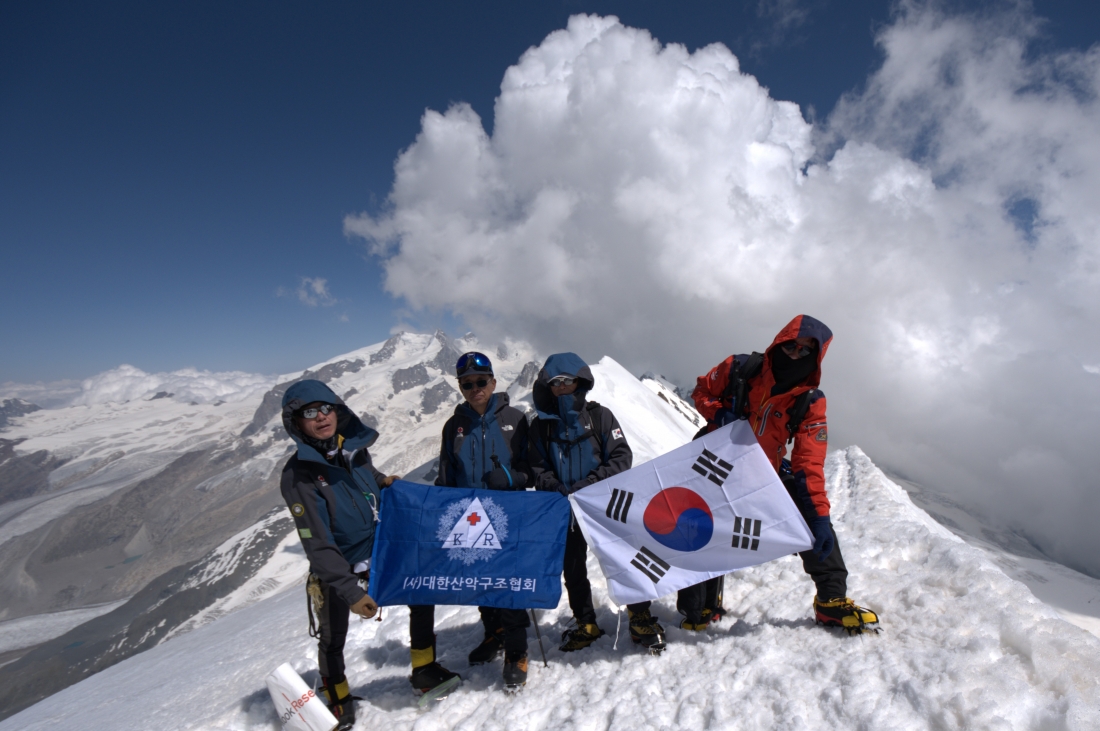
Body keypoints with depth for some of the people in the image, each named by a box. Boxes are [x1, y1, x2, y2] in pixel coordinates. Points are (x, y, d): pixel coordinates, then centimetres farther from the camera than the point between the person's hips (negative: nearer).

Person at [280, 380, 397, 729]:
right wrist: (350, 592, -28)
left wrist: (383, 480, -2)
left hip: (381, 555, 5)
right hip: (335, 571, -4)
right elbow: (318, 545, -25)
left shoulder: (356, 446, -10)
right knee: (332, 642, 14)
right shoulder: (297, 476, -24)